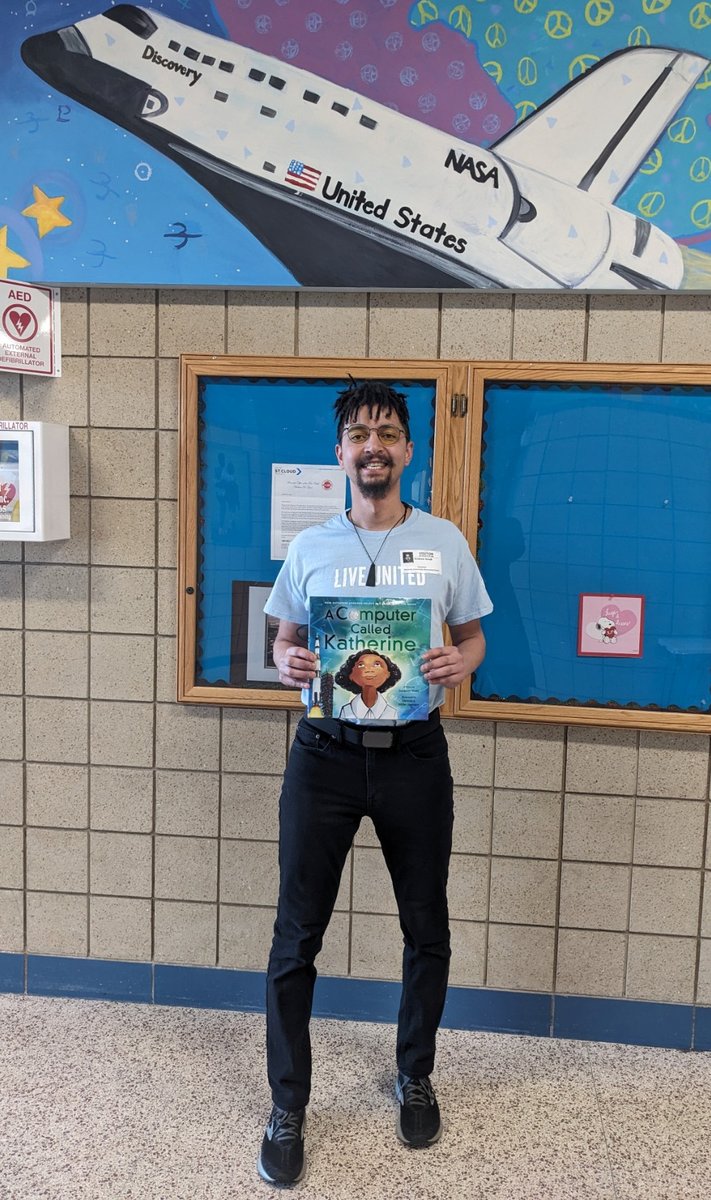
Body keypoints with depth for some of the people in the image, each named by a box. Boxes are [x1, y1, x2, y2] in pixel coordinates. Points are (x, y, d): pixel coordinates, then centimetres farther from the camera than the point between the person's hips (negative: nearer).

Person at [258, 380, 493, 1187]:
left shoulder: (444, 542, 2)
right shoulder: (309, 547, 5)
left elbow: (472, 636, 8)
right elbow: (284, 640, 10)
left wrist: (460, 663, -14)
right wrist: (287, 664, -13)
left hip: (413, 754, 0)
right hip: (324, 753, 0)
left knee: (426, 927, 13)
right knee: (297, 933, 3)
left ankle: (415, 1077, 38)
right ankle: (287, 1108, 22)